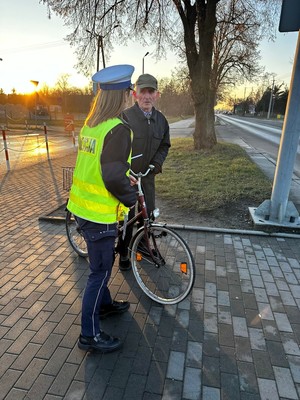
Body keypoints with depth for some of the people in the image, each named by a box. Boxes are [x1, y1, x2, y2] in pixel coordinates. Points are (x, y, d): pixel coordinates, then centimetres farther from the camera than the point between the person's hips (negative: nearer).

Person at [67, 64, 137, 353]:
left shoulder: (90, 124, 8)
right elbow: (114, 177, -26)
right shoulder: (118, 129, -20)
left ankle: (104, 304, 46)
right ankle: (90, 335, 23)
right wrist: (131, 198, -9)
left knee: (102, 263, 25)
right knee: (100, 271, 6)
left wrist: (126, 177, 15)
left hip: (81, 206, 9)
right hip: (100, 213, -9)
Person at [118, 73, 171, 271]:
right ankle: (123, 253, 23)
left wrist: (156, 164, -4)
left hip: (147, 175, 5)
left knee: (148, 213, 13)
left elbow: (164, 145, 13)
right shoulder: (125, 117, -15)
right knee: (126, 216, 3)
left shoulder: (161, 119, 4)